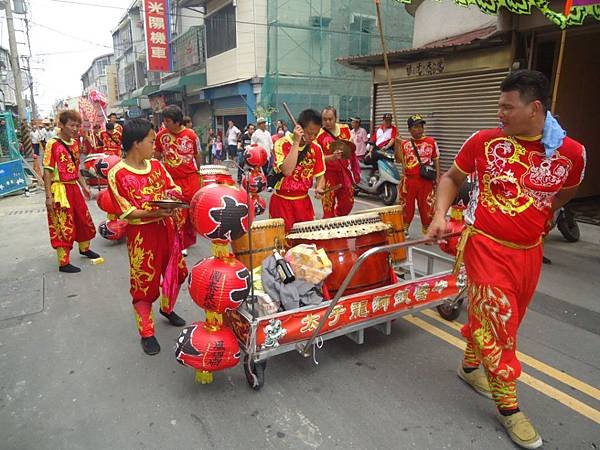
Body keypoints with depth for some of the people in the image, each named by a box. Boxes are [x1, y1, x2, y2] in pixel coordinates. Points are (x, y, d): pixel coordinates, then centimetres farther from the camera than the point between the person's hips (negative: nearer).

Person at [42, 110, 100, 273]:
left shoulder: (75, 143, 7)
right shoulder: (53, 144, -13)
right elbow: (47, 172, -14)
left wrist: (84, 186, 15)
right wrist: (49, 196, -16)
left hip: (74, 188, 7)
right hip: (60, 189, -7)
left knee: (83, 219, 19)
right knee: (64, 225, -1)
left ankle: (84, 248, 42)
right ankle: (64, 262, 10)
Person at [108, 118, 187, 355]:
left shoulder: (156, 165, 3)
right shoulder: (117, 174, -14)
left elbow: (174, 188, 10)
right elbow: (128, 211, -15)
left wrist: (174, 196, -13)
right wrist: (156, 212, -28)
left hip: (166, 228, 6)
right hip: (141, 233, -6)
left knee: (175, 271, 18)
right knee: (143, 283, 4)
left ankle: (167, 308, 45)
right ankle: (147, 333, 21)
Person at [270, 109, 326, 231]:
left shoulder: (316, 148, 1)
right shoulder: (282, 143, -13)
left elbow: (320, 175, 8)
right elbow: (287, 171, -28)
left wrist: (319, 188, -14)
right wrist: (296, 142, -26)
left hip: (304, 201, 4)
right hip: (282, 201, -4)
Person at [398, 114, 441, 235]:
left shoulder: (431, 142, 2)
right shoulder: (404, 143, 3)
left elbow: (436, 160, 6)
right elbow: (399, 160, -7)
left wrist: (438, 176, -1)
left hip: (426, 180, -1)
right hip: (409, 180, 1)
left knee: (427, 207, 3)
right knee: (406, 205, 12)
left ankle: (427, 232, 15)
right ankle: (404, 229, 29)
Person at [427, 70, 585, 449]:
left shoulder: (572, 153, -6)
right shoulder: (484, 142, -10)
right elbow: (451, 178, 3)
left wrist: (537, 216, 10)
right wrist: (440, 215, -11)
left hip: (529, 252, 3)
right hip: (486, 246, -3)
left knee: (503, 318, 18)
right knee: (497, 320, -1)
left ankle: (470, 365, 43)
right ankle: (508, 404, 16)